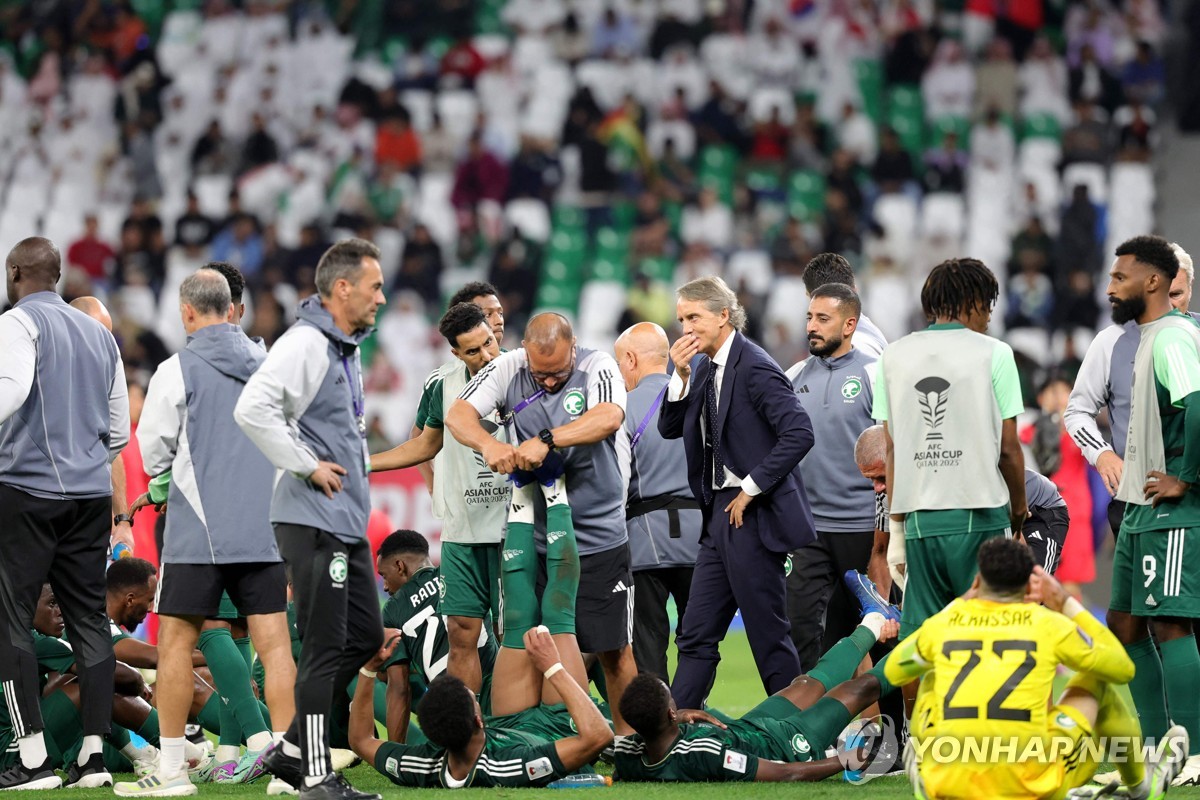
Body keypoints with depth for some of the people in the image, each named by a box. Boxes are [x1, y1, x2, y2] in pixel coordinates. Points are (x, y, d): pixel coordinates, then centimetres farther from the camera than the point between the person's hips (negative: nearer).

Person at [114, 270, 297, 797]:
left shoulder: (178, 371, -7)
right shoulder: (268, 364, 7)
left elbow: (153, 454, -2)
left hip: (198, 529, -4)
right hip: (263, 526, 4)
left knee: (176, 641, 3)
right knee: (274, 643, 3)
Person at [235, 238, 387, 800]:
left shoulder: (347, 349, 16)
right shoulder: (305, 344, -15)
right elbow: (252, 408, -27)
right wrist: (306, 465, -20)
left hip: (348, 521, 10)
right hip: (313, 521, -10)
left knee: (364, 636, 13)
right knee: (326, 648, -6)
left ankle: (293, 749, 20)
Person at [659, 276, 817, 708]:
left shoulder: (755, 368, -15)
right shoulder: (704, 367, 12)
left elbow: (799, 433, -22)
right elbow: (670, 428, 12)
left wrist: (752, 487, -17)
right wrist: (682, 376, -3)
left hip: (753, 516, -9)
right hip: (720, 514, 9)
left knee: (769, 636, -2)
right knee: (697, 636, 9)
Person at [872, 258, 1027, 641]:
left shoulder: (894, 356, 8)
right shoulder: (992, 354, -2)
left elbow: (891, 449, 9)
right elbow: (1008, 447, -1)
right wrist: (1019, 508, 13)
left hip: (919, 518, 3)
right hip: (980, 514, -3)